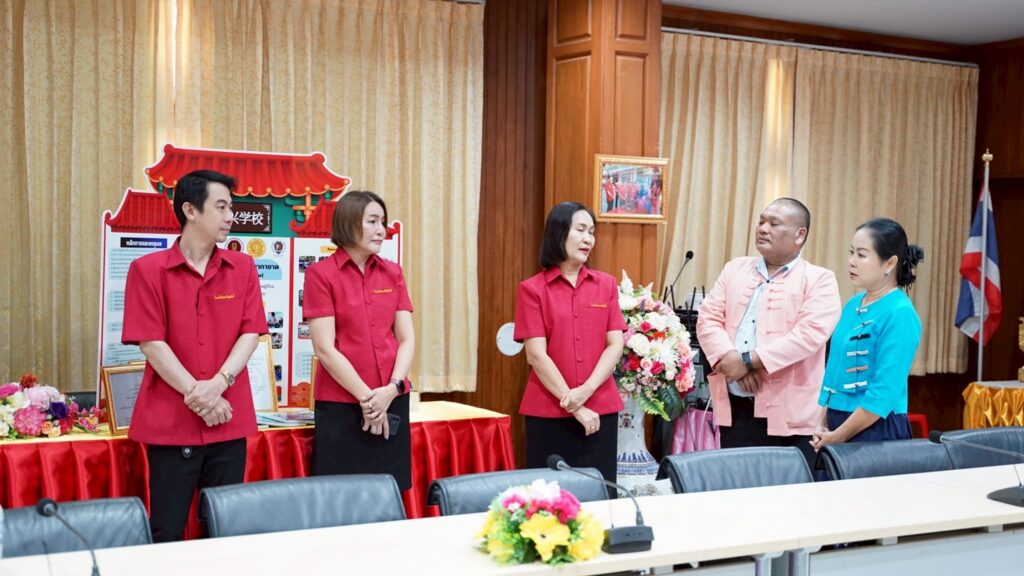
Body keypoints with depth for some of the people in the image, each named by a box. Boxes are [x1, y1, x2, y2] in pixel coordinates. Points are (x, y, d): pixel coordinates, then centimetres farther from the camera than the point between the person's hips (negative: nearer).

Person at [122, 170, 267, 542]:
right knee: (167, 532, 3)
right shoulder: (148, 270, -2)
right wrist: (198, 396, -13)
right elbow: (151, 343, -7)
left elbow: (251, 333, 2)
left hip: (230, 419, 3)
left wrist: (217, 385, -14)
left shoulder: (243, 267, 8)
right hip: (169, 422, -3)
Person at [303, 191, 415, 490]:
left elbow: (407, 338, 5)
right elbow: (325, 348, -10)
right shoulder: (321, 273, -5)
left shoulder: (392, 272, 9)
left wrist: (392, 388, -10)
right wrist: (365, 397, -11)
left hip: (392, 404, 4)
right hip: (341, 406, -4)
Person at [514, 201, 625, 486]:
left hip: (600, 410, 3)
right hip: (548, 413, -2)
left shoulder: (606, 285, 9)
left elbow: (615, 345, 2)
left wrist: (586, 391, -12)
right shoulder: (532, 289, -1)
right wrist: (573, 406, -11)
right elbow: (536, 355, -7)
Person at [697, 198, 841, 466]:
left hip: (789, 413, -4)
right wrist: (730, 359, -13)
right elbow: (708, 319, 6)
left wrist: (749, 360, -18)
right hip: (735, 408, 4)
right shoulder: (735, 269, 15)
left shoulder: (819, 280, 0)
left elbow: (809, 333, -15)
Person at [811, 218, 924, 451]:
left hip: (877, 431, -7)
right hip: (837, 426, 7)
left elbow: (884, 392, -19)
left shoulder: (900, 314, -14)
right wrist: (822, 424, 5)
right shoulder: (852, 305, 10)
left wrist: (837, 438, -16)